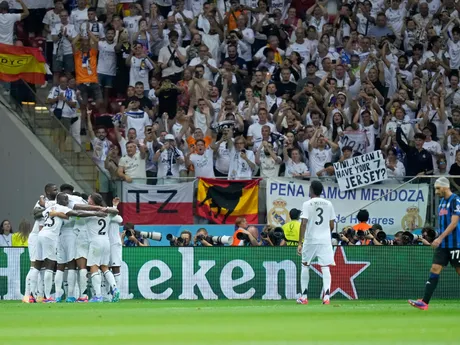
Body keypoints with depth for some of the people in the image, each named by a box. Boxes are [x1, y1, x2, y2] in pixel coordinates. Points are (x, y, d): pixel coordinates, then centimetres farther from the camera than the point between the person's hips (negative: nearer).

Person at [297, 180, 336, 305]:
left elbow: (303, 224, -12)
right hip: (325, 241, 2)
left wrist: (300, 243, -12)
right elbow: (332, 225, 9)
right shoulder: (328, 204, 8)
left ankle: (304, 296, 11)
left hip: (310, 240, -2)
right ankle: (326, 296, -15)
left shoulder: (307, 204, -5)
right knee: (325, 267, -2)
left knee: (305, 265, 13)